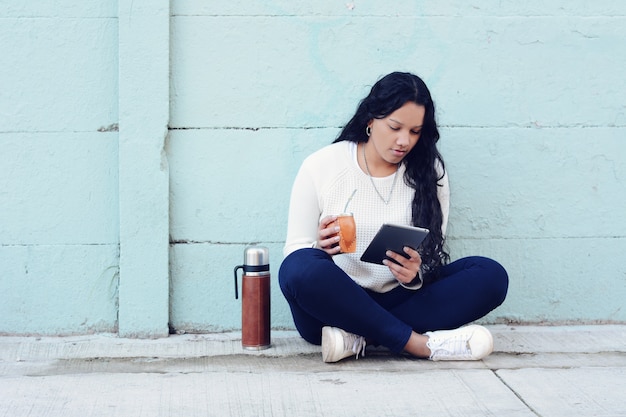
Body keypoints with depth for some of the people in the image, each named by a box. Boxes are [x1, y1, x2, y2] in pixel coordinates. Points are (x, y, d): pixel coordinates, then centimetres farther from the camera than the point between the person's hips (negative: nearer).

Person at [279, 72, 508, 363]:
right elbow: (295, 250, 0)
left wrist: (416, 275, -18)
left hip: (396, 302, 3)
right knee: (300, 269, -36)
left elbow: (434, 257, 6)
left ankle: (360, 338, -27)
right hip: (333, 304, -2)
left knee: (491, 276, -20)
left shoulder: (429, 173, 5)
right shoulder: (321, 166, 0)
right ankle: (420, 343, -29)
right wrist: (320, 249, -24)